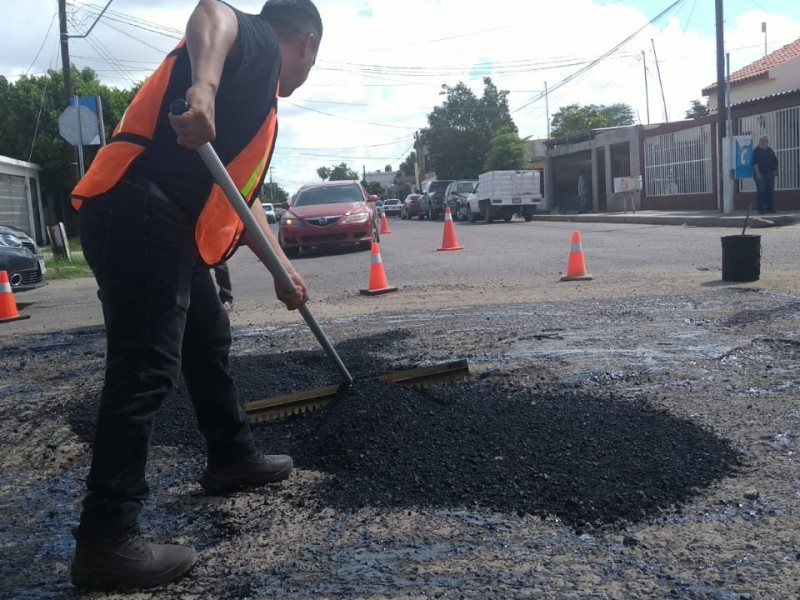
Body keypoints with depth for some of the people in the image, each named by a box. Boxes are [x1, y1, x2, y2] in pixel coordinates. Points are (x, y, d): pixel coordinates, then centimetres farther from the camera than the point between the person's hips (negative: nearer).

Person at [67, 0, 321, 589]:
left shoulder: (261, 103, 31)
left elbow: (242, 198, 35)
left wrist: (284, 272, 38)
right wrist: (202, 87, -41)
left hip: (167, 228, 10)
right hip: (136, 213, -10)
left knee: (209, 340, 20)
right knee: (145, 369, -12)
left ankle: (232, 457, 36)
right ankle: (106, 538, -7)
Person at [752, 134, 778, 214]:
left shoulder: (770, 150, 15)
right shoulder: (756, 150, -4)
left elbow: (775, 161, 20)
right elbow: (755, 163, -13)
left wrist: (775, 170, 8)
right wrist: (757, 174, -20)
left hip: (770, 174, 6)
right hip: (760, 174, -6)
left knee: (770, 191, 7)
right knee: (760, 191, -7)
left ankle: (770, 208, 13)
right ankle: (761, 209, -5)